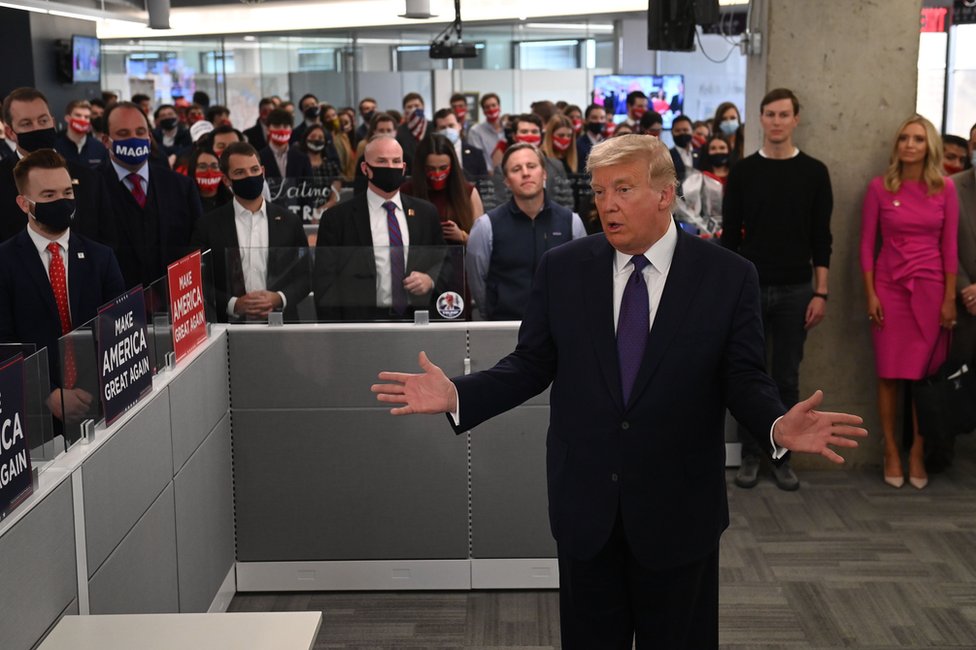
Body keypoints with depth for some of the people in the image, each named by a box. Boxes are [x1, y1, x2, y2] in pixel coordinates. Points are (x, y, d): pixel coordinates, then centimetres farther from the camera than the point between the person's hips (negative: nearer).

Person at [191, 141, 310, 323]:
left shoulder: (289, 221, 7)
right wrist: (233, 304, -12)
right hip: (230, 323, -1)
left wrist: (279, 298, -8)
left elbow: (305, 275, 9)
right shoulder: (208, 225, 3)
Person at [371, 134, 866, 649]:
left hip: (678, 510, -1)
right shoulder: (561, 268, -1)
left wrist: (778, 425, -27)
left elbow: (743, 378, -6)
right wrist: (458, 396, -14)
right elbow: (530, 366, 1)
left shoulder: (729, 276, -6)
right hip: (585, 506, 2)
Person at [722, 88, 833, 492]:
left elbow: (821, 238, 2)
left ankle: (783, 457, 17)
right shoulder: (743, 172, 2)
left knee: (787, 378, 7)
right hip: (749, 289, 0)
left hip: (795, 291, 0)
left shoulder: (814, 173, 2)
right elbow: (730, 236, 3)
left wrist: (820, 293, -4)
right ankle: (750, 455, 16)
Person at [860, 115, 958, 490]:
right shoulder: (880, 187, 0)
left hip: (931, 289, 0)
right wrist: (870, 295, -4)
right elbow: (867, 244, 1)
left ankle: (917, 454, 13)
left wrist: (950, 298, -2)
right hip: (890, 287, 0)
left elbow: (950, 247, 2)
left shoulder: (944, 189, 2)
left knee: (925, 375, 4)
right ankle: (891, 453, 11)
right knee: (890, 375, 2)